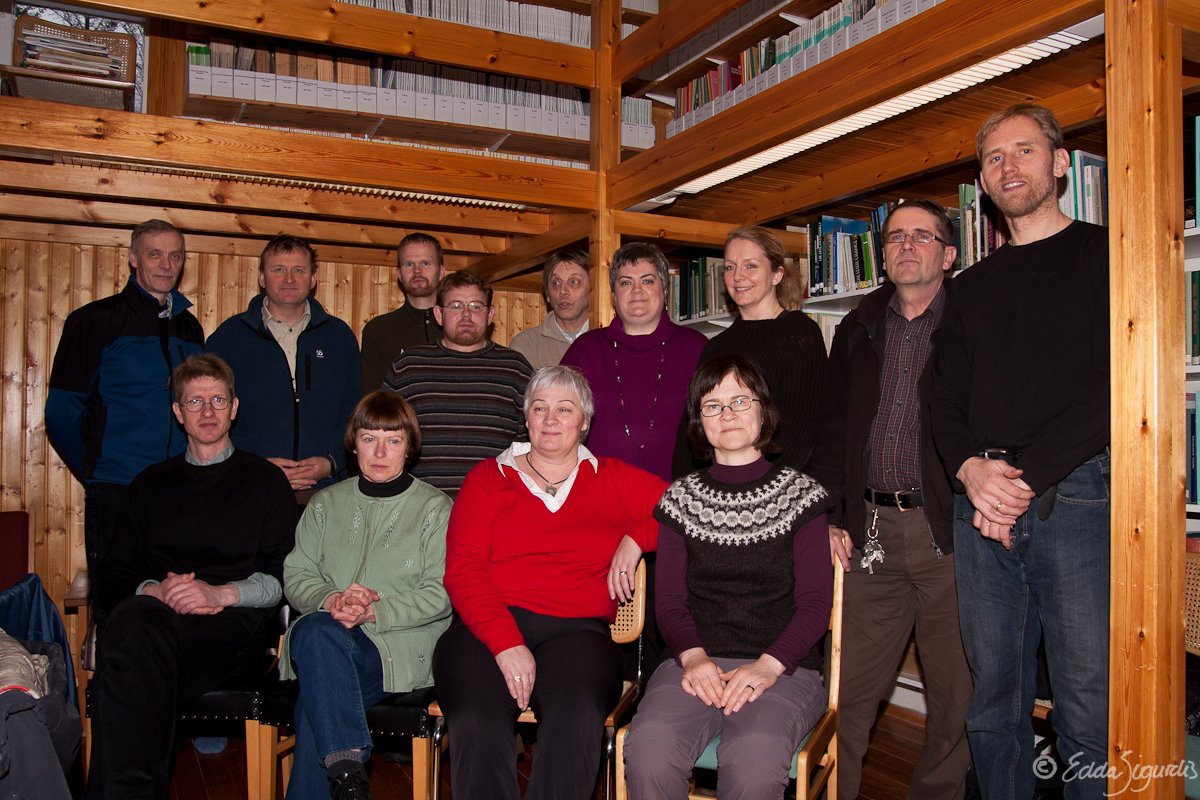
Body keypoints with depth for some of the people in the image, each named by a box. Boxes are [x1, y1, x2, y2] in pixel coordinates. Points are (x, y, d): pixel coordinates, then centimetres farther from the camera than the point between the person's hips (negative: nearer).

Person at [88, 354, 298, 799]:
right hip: (155, 612, 3)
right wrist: (154, 591, -6)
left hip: (234, 621, -2)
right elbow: (113, 582, 17)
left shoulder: (265, 481, 18)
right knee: (132, 619, -36)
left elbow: (285, 578, 6)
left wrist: (222, 593, -12)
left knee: (133, 649, -35)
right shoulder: (151, 485, 27)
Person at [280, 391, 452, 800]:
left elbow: (440, 595, -3)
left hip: (401, 644, -3)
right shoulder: (326, 503, 20)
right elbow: (295, 576, 11)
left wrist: (374, 611, -16)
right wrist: (331, 601, -12)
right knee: (316, 630, -35)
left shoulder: (435, 508, 7)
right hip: (322, 635, 3)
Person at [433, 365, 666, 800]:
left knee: (577, 723, -33)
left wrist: (636, 538, -1)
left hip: (575, 632, 0)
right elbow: (462, 570, 4)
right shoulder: (488, 478, 16)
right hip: (486, 628, 0)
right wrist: (505, 643, -10)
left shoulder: (613, 480, 19)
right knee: (478, 726, -31)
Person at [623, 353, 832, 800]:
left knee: (753, 762, -33)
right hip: (696, 664, 2)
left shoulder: (800, 493, 7)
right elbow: (670, 601, 9)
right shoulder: (681, 498, 13)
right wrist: (693, 656, -11)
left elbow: (816, 603, 1)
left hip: (783, 670, -1)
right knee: (647, 750, -29)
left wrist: (767, 666, -14)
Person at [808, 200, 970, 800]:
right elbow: (830, 428, 14)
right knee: (851, 684, 6)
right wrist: (831, 518, 5)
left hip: (948, 528, -2)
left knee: (955, 688, 8)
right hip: (870, 530, 3)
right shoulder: (858, 330, 15)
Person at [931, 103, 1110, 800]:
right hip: (982, 507, 5)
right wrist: (972, 471, -5)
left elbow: (1115, 388, -7)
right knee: (994, 702, 9)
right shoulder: (974, 286, 20)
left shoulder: (1104, 255, 5)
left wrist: (1023, 478, -13)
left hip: (1077, 498, -4)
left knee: (1089, 716, -3)